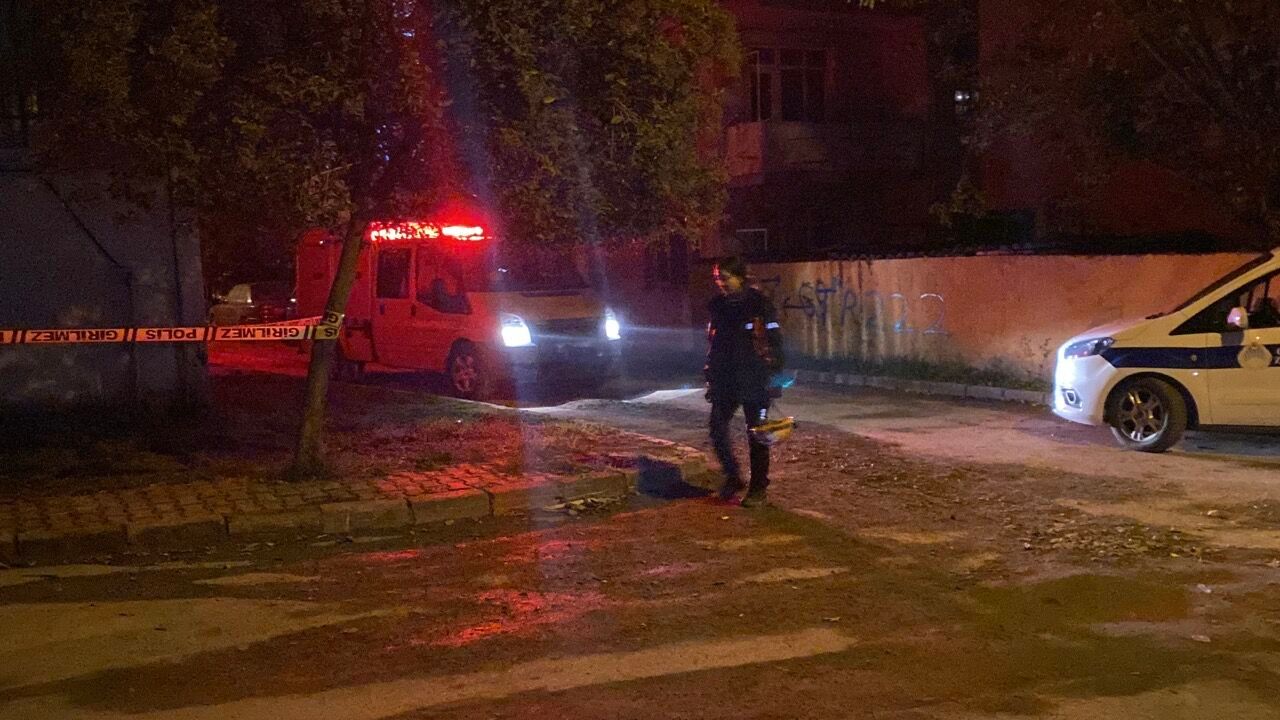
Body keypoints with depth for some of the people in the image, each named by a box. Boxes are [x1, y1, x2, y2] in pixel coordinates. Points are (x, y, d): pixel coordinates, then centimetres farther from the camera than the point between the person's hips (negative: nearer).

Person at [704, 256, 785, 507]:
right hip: (725, 381, 5)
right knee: (717, 428, 0)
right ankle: (732, 477, 19)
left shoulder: (760, 304, -9)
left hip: (755, 381, -5)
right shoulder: (717, 306, 8)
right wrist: (710, 377, 13)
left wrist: (775, 376, -12)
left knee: (756, 435, 2)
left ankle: (758, 488, 12)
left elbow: (775, 343, -8)